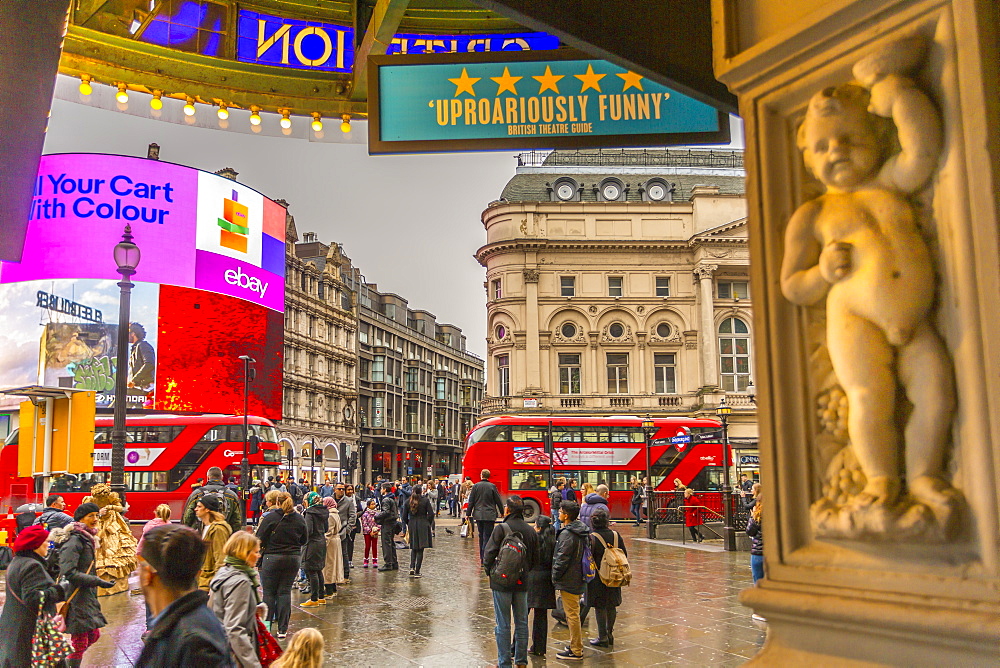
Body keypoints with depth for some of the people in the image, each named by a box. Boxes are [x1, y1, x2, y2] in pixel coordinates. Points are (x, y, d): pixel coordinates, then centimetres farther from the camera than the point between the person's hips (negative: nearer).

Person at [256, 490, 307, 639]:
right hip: (293, 558, 4)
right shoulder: (299, 519, 4)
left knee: (269, 592, 7)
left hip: (272, 558, -4)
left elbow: (260, 539, -8)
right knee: (285, 591, 8)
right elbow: (303, 540, 14)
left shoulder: (270, 517, -10)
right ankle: (283, 629, 8)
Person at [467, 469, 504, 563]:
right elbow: (498, 501, 0)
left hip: (478, 515, 3)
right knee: (487, 536, -2)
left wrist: (468, 514, 11)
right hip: (490, 515, -3)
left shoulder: (475, 486, 0)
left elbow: (471, 501, 3)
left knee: (481, 536, 14)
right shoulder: (492, 486, -6)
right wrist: (502, 512, 13)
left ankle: (482, 558, 19)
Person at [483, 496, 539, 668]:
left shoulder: (501, 529, -15)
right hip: (522, 583, 5)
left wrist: (489, 571, 3)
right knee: (522, 623, 14)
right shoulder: (531, 531, 2)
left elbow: (489, 554, -15)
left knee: (503, 625, 3)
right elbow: (535, 559, 8)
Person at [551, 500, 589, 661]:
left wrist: (555, 577, -9)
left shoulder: (567, 534, -21)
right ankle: (577, 646, 30)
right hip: (579, 580, 10)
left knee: (572, 615, -1)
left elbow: (562, 559, -21)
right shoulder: (581, 532, 9)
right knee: (574, 614, 20)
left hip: (569, 581, -10)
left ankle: (576, 651, 6)